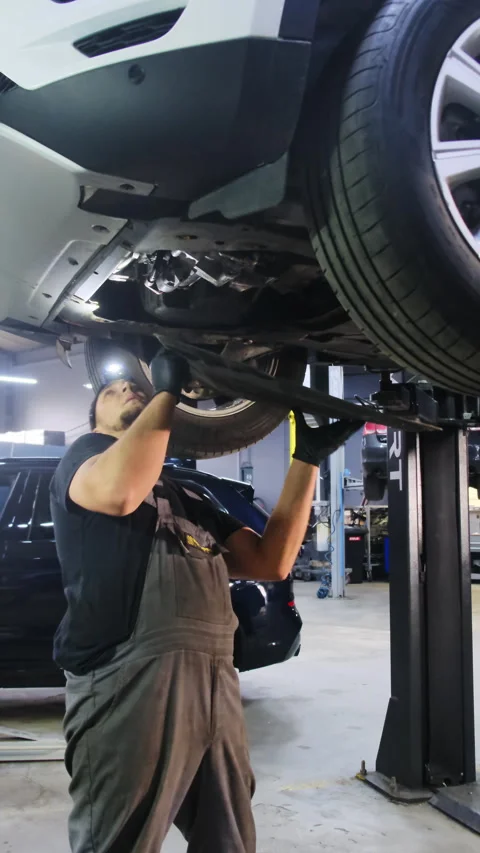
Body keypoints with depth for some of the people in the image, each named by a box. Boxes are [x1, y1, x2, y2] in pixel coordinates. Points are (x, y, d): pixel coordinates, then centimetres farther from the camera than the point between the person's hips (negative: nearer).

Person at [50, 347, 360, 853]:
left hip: (215, 686, 7)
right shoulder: (85, 455, 10)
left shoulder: (187, 500, 28)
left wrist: (307, 459, 13)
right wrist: (168, 388, -6)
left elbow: (271, 561, 15)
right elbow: (119, 491, -18)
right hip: (130, 683, -7)